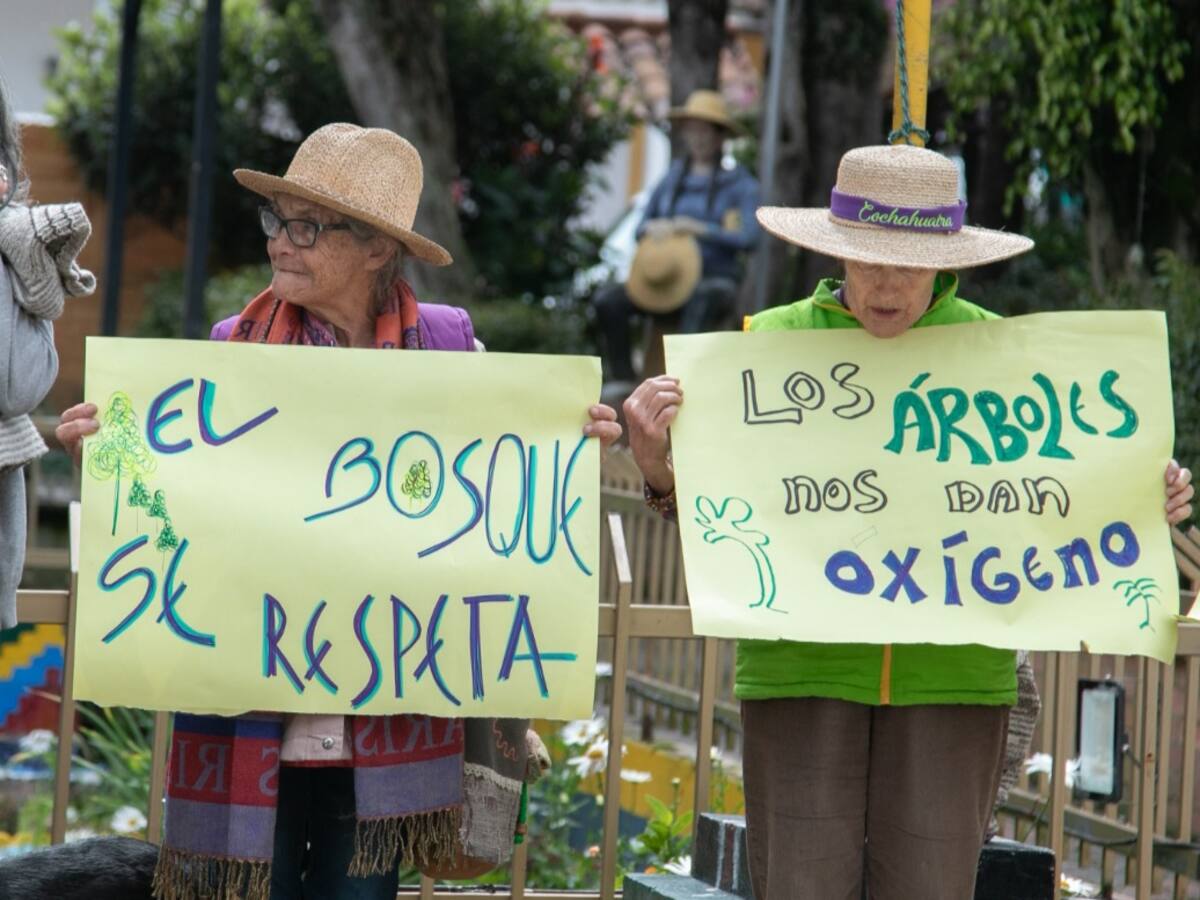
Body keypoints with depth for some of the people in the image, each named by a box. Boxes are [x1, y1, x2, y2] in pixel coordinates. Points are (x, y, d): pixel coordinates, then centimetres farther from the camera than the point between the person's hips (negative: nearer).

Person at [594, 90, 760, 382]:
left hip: (716, 280, -5)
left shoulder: (739, 184, 1)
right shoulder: (672, 179, 16)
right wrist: (651, 228, -5)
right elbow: (640, 228, 19)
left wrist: (699, 228, -21)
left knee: (704, 297, -41)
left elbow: (749, 238, -12)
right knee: (608, 300, -20)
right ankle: (623, 380, -15)